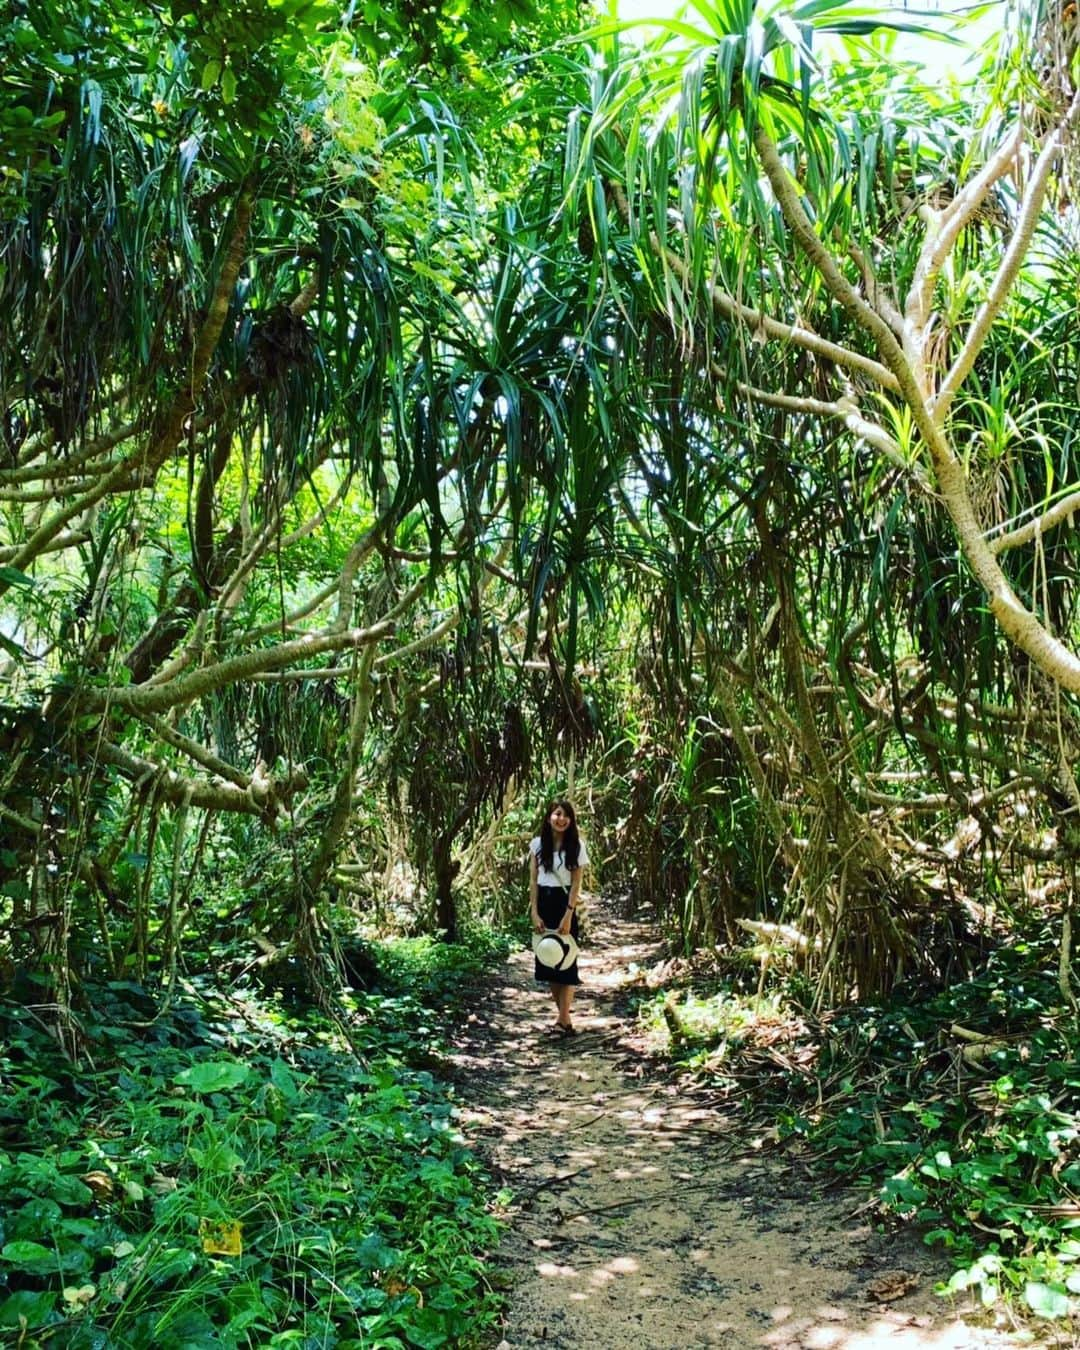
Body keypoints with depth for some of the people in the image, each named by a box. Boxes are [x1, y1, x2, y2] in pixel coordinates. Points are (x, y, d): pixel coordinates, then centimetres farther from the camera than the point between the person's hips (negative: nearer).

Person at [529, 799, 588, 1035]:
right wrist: (534, 913, -5)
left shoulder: (576, 845, -4)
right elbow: (533, 880, 3)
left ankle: (564, 1019, -2)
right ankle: (562, 1012, 19)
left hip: (564, 903, -3)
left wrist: (568, 915, -14)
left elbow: (576, 883, -6)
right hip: (543, 902, 3)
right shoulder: (538, 844, 3)